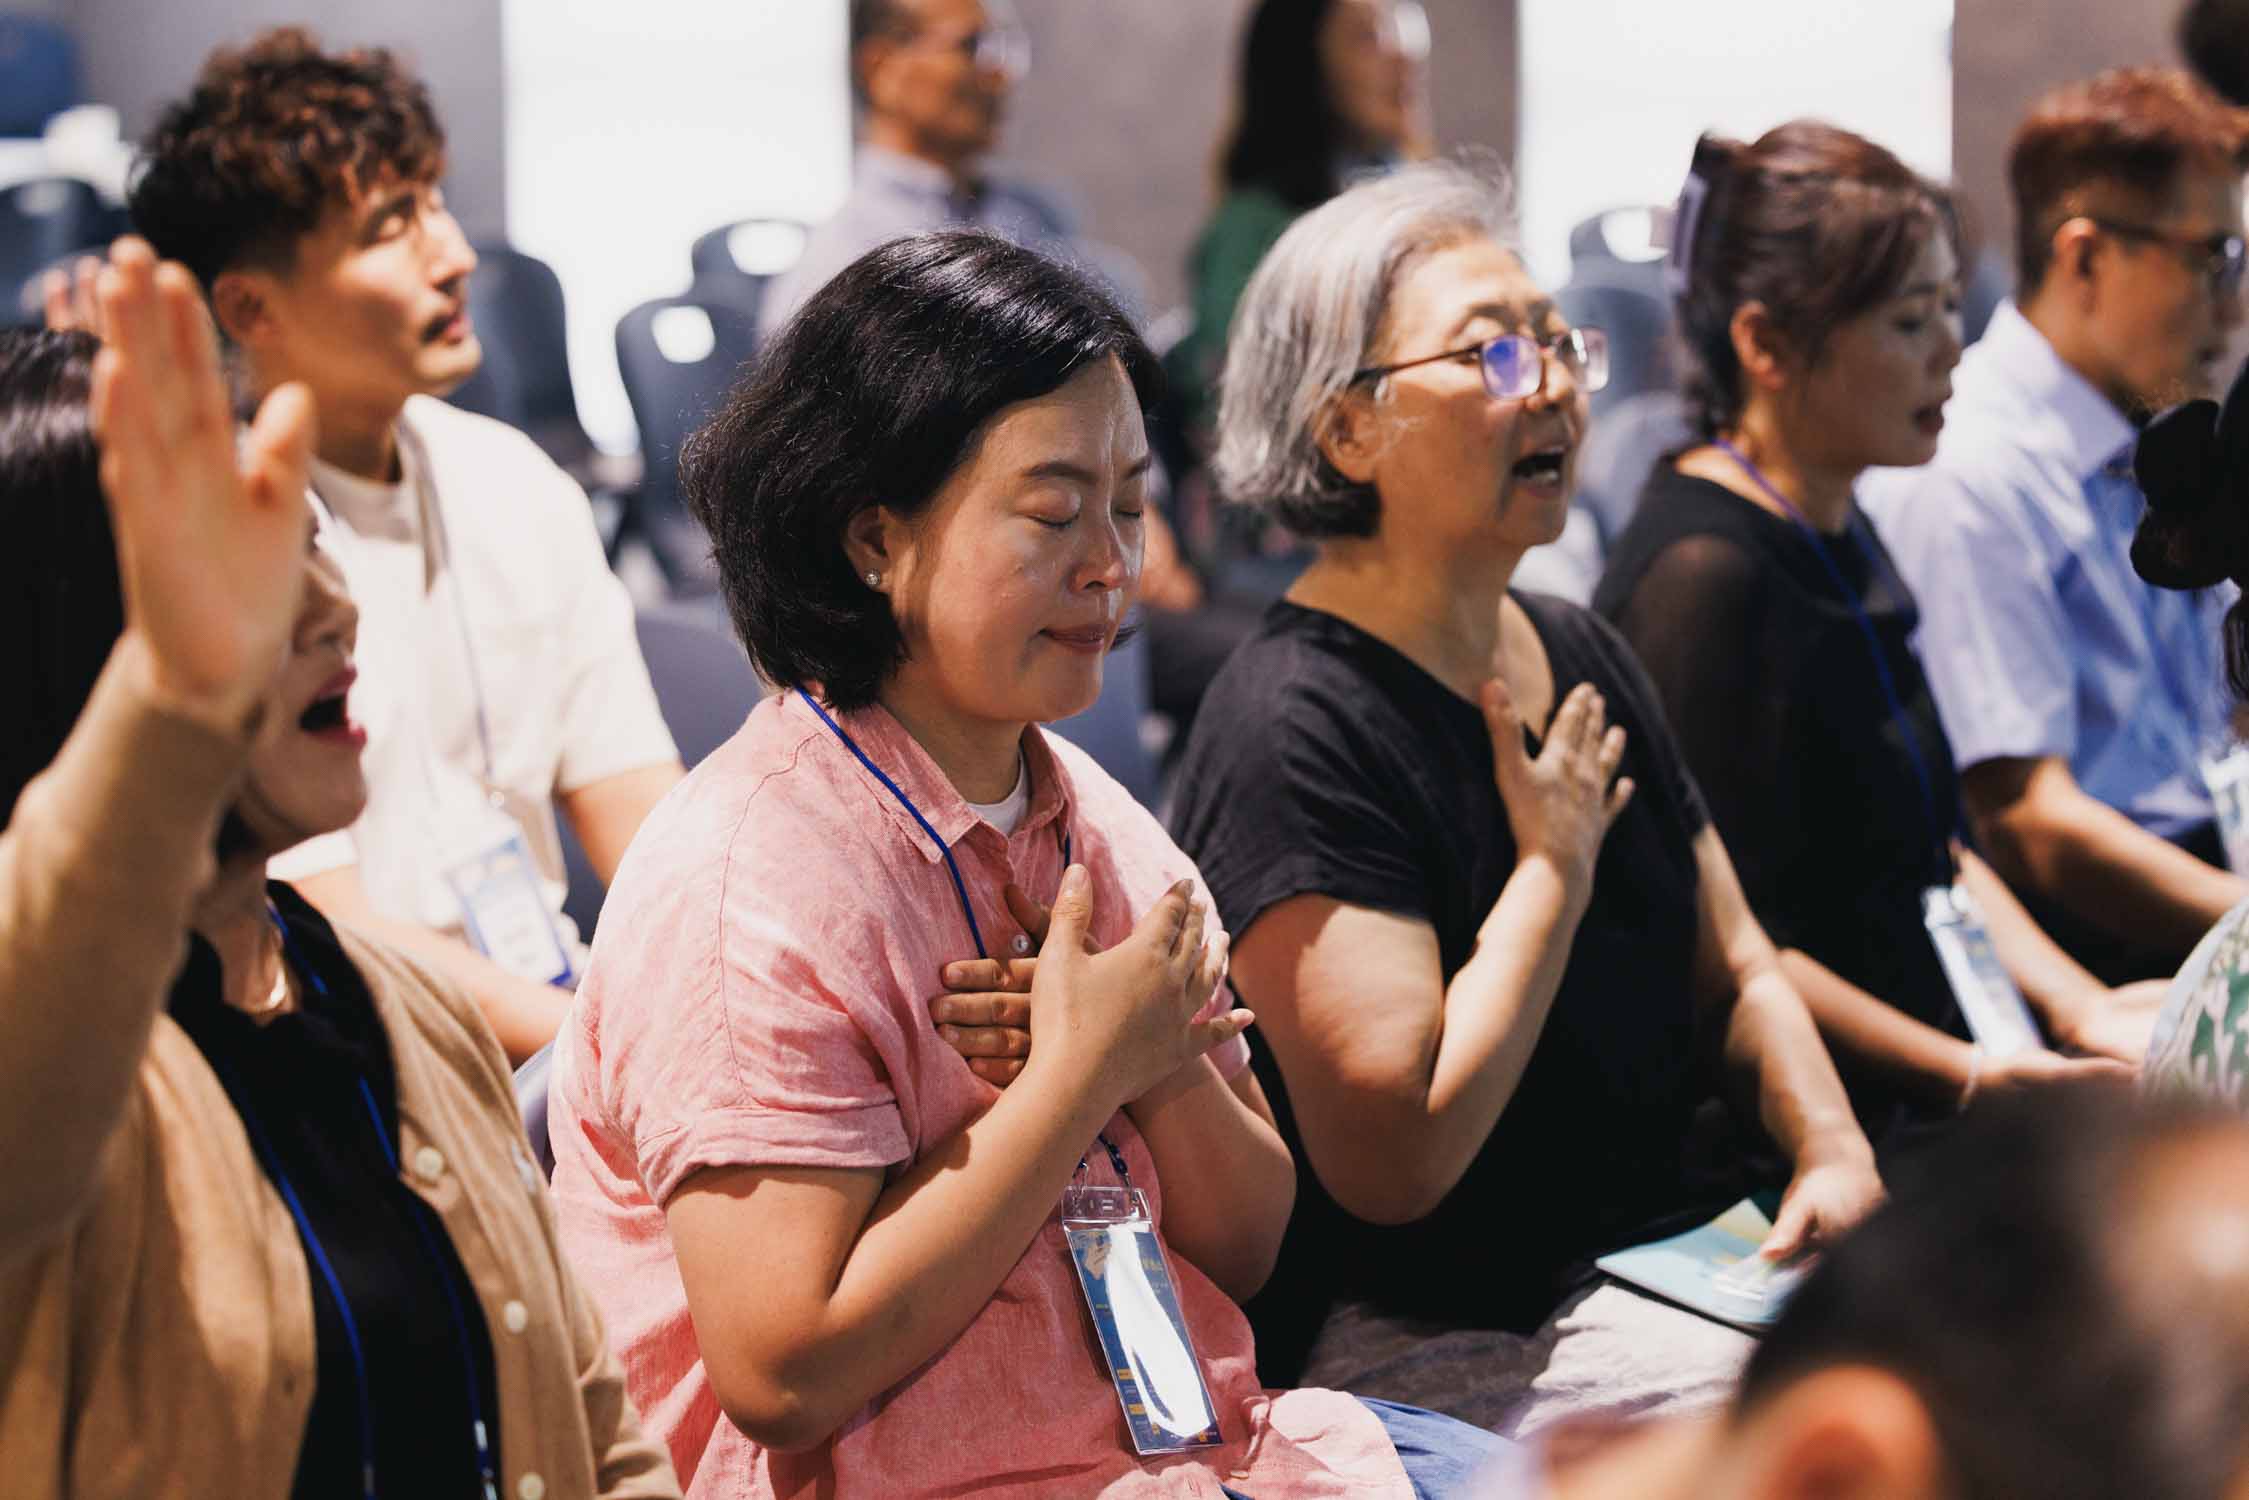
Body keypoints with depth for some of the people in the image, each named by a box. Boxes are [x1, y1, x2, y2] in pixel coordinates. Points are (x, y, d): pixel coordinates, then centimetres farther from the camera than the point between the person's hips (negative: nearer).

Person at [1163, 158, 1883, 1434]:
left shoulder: (1583, 659, 12)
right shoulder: (1298, 731, -17)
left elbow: (1734, 966, 19)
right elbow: (1394, 1158, -23)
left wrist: (1832, 1148, -1)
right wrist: (1557, 866, -13)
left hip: (1660, 1260, 8)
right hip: (1421, 1343, -8)